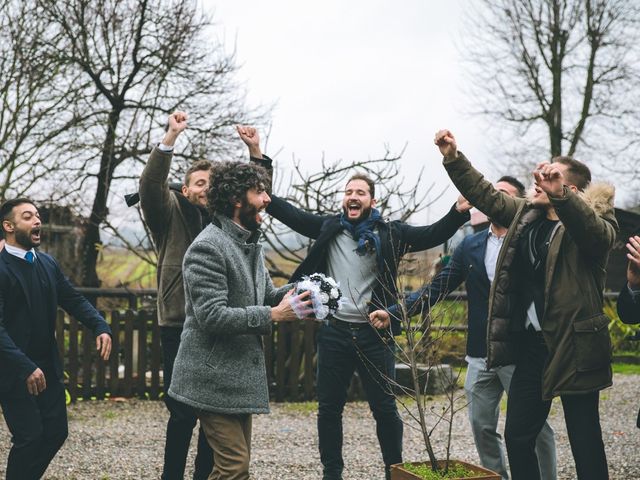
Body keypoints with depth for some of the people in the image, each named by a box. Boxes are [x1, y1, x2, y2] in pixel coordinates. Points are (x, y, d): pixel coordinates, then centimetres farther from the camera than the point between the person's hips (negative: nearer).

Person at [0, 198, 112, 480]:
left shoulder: (48, 263, 9)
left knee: (56, 432, 10)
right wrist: (26, 367, -29)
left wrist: (101, 327, -10)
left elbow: (74, 300, 9)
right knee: (29, 438, -4)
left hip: (48, 368, 7)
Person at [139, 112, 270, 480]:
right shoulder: (171, 214, 3)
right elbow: (151, 184, -14)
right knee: (183, 412, -4)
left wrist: (256, 152, -3)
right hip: (180, 327, -4)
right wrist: (171, 137, -24)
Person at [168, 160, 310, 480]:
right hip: (214, 379, -10)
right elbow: (211, 317, -24)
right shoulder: (207, 247, -17)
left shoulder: (250, 244, 13)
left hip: (240, 378, 10)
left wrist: (295, 292, 0)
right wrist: (272, 316, -22)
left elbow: (265, 295, 21)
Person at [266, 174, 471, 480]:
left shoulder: (389, 234, 0)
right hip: (334, 331, 2)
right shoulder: (329, 228, 7)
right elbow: (288, 213, 8)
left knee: (384, 408, 5)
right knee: (329, 408, 9)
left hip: (374, 333, -2)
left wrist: (459, 211, -25)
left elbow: (432, 235, -8)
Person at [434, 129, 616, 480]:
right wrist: (453, 158, 4)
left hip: (575, 347, -7)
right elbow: (485, 194, 16)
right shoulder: (526, 213, 11)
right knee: (517, 437, 10)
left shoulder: (595, 219, -8)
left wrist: (559, 196, -47)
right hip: (531, 345, 7)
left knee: (585, 442, 0)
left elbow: (596, 233, -30)